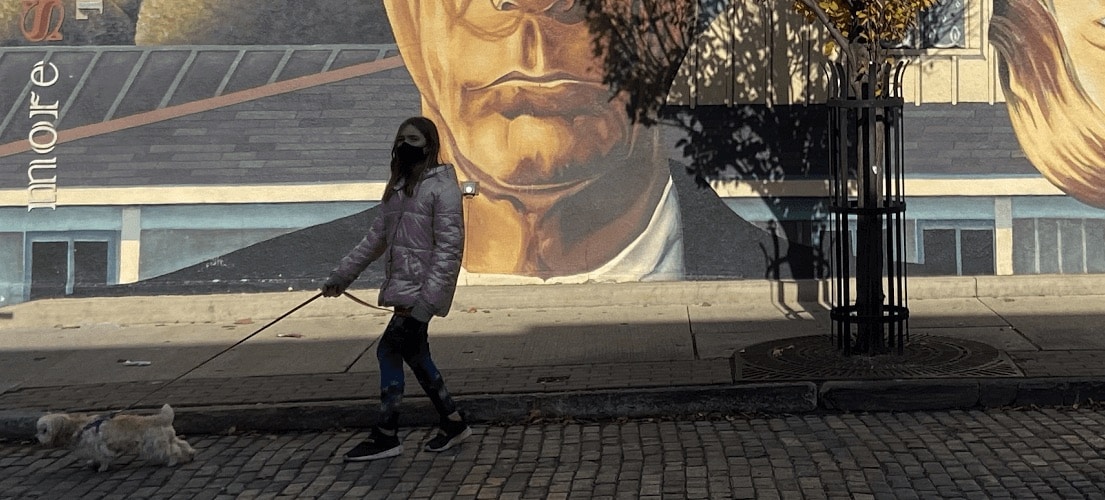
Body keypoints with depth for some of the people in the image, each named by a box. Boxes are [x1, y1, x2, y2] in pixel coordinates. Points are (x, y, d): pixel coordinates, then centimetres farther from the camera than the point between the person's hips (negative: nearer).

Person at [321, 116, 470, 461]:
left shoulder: (442, 186, -11)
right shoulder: (398, 187, 15)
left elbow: (449, 247, -17)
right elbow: (377, 237, 20)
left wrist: (429, 298, -23)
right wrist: (342, 274, 16)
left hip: (421, 289, -8)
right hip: (402, 287, 8)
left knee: (389, 351, -8)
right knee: (414, 353, 10)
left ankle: (386, 437, 3)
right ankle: (453, 423, 24)